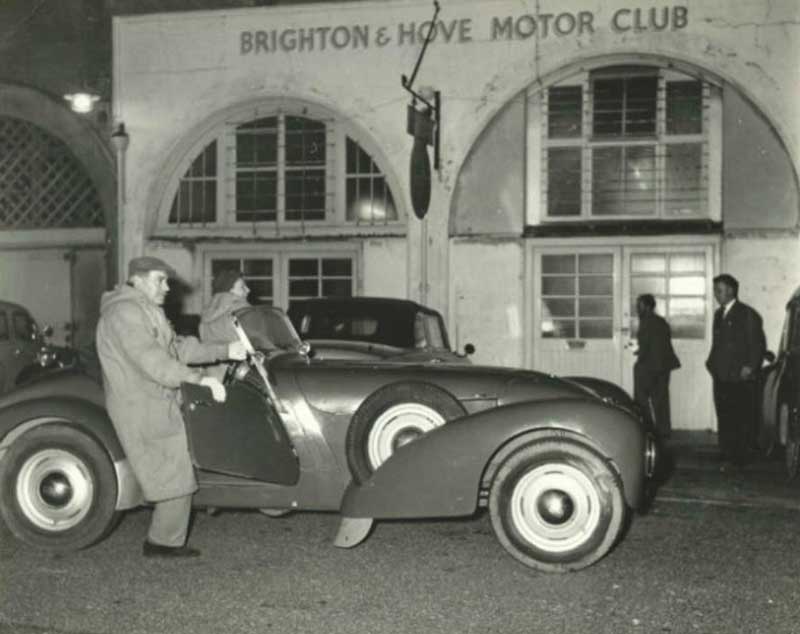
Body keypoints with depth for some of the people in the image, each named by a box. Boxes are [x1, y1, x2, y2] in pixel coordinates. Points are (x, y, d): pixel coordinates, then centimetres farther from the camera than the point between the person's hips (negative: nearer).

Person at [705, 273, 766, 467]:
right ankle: (727, 459, 14)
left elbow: (758, 344, -8)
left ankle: (739, 460, 1)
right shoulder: (719, 314, 16)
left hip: (740, 380, -7)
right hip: (721, 378, 7)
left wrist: (750, 367, -14)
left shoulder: (748, 314, -5)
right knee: (724, 420, 8)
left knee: (742, 421, -3)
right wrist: (711, 363, 11)